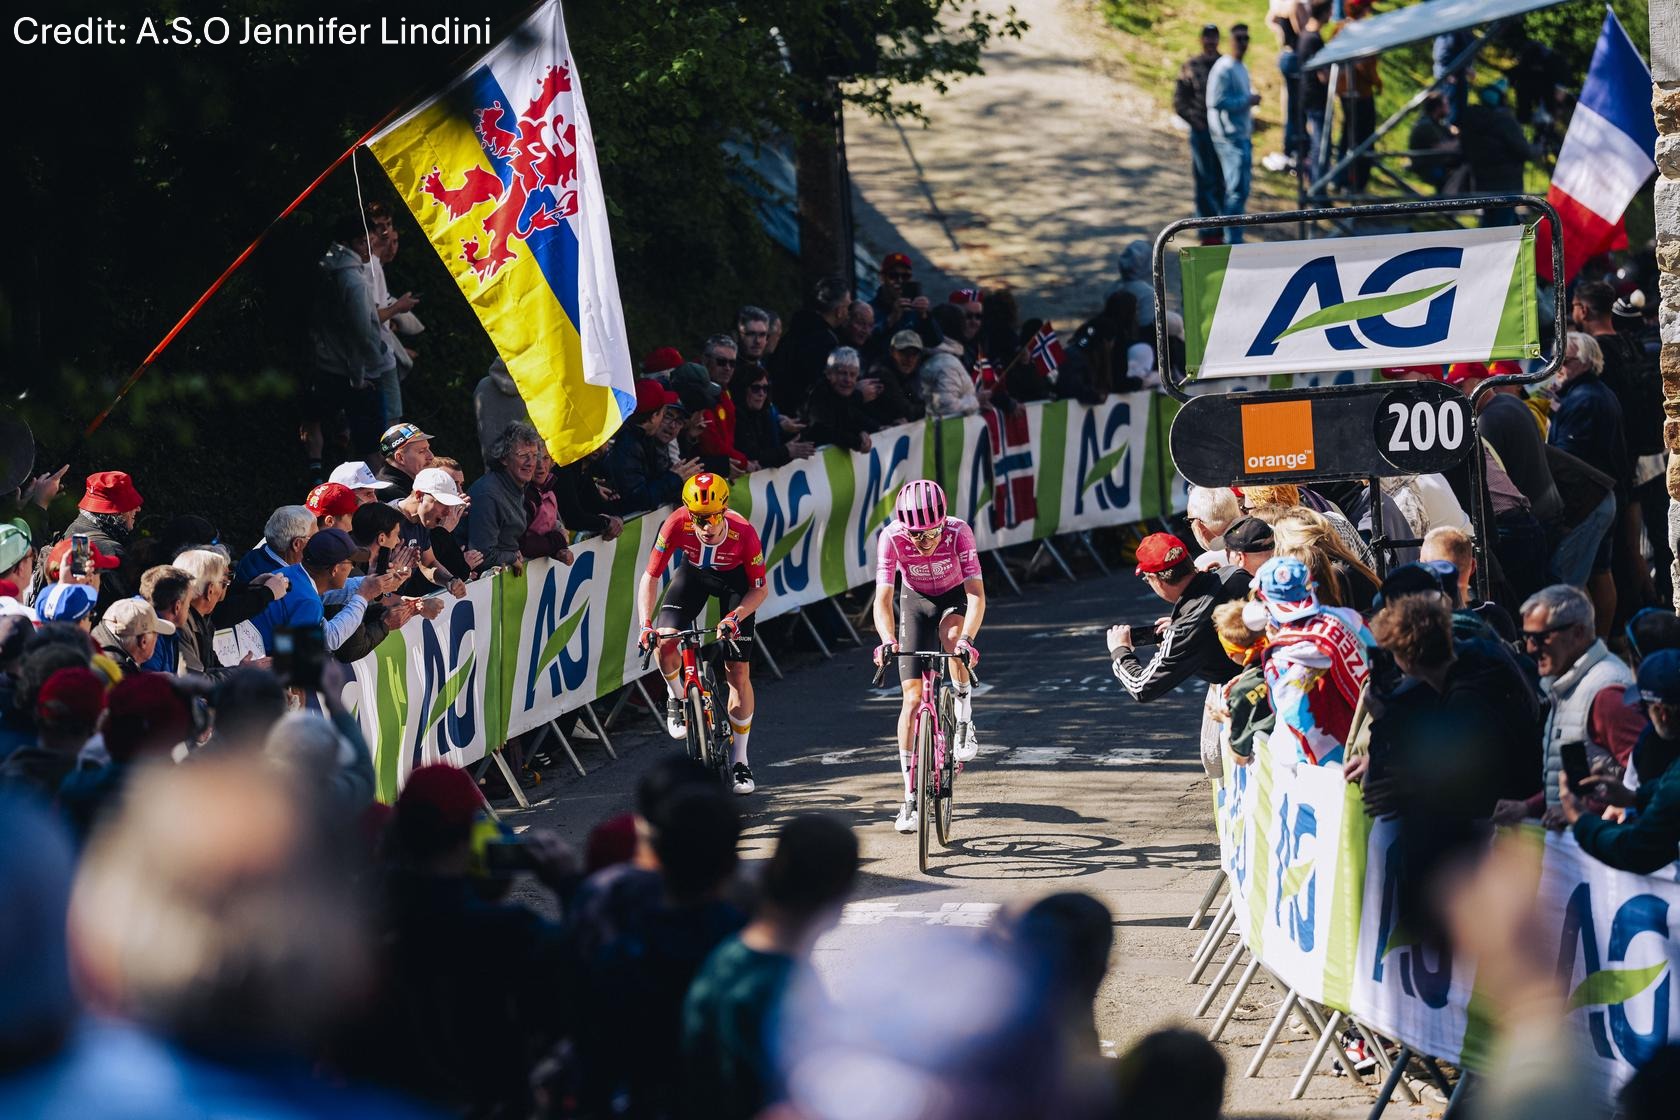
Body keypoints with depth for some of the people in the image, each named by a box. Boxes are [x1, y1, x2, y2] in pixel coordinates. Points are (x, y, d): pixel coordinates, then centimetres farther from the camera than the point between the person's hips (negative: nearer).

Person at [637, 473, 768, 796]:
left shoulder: (743, 532, -35)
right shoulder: (677, 525, -33)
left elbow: (760, 590, -21)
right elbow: (650, 577, -24)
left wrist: (735, 617, -37)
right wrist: (646, 625, -35)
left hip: (735, 578, -1)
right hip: (694, 573, 1)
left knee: (739, 673, -4)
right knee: (665, 641, -25)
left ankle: (739, 760, 9)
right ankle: (678, 697, 9)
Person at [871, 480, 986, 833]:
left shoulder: (958, 532, -32)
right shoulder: (892, 538, -30)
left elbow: (976, 593, -37)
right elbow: (883, 597, -35)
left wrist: (967, 639, -53)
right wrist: (888, 640, -53)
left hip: (955, 598, -1)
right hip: (915, 602, 1)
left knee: (951, 635, -37)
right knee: (912, 698, -8)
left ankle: (964, 722, -15)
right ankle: (910, 798, -1)